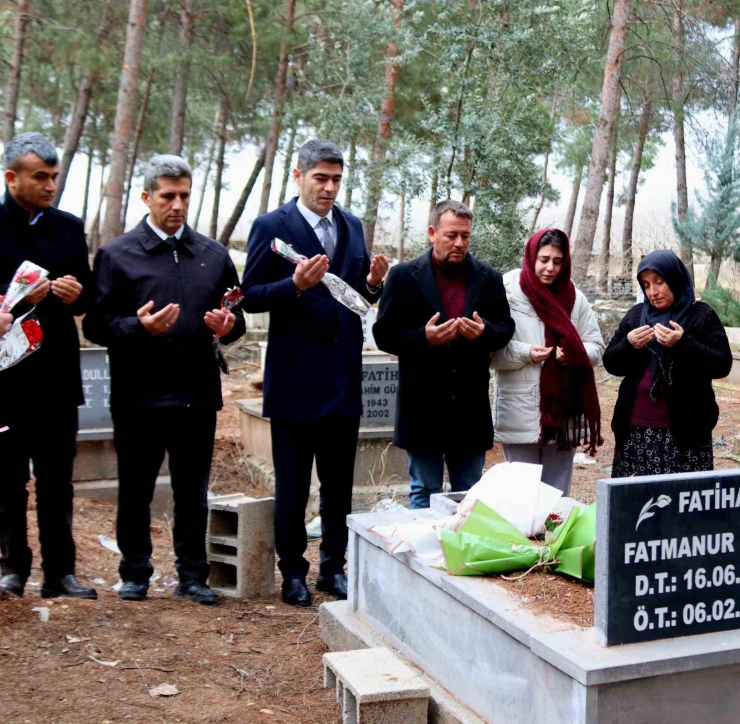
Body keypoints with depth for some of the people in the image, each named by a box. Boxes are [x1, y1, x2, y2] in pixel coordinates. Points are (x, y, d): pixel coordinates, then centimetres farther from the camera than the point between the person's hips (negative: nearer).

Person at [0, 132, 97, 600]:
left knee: (58, 479, 7)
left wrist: (76, 294, -10)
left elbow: (87, 299, 11)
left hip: (57, 373, 3)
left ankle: (60, 571, 13)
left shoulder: (70, 227, 10)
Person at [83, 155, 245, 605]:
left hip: (197, 395, 3)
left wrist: (228, 326, -7)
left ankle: (193, 576, 22)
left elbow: (237, 315, 16)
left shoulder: (214, 255, 11)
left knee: (193, 494, 11)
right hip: (139, 396, -2)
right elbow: (96, 325, -4)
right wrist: (139, 327, -22)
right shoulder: (117, 255, 0)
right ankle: (135, 575, 25)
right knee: (135, 493, 10)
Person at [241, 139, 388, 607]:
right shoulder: (272, 226, -5)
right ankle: (293, 573, 19)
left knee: (339, 483, 13)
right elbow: (251, 296, -9)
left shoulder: (353, 227, 11)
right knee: (292, 485, 6)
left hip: (344, 375, 5)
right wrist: (296, 284, -24)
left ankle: (334, 567, 26)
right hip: (295, 377, -5)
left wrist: (373, 283, -7)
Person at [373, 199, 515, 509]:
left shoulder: (489, 278, 6)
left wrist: (484, 332, -14)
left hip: (471, 405, 3)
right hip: (423, 405, -2)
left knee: (470, 493, 12)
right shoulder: (404, 276, -2)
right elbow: (384, 334, -4)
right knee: (425, 492, 9)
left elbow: (506, 328, 8)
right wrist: (424, 337, -21)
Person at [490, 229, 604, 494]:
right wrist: (525, 353, -20)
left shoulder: (575, 298, 8)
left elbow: (596, 347, 8)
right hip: (520, 415, -3)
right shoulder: (509, 293, -3)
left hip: (564, 412, 3)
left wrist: (573, 355, -13)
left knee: (557, 494, 11)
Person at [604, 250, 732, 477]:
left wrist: (683, 343, -20)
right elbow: (611, 364, 11)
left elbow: (722, 365, -6)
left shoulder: (701, 315, 2)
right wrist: (628, 345, -10)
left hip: (683, 429, -3)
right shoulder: (635, 315, 13)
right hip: (636, 429, 3)